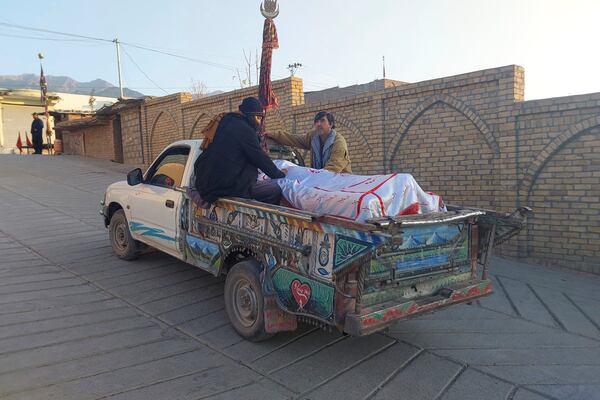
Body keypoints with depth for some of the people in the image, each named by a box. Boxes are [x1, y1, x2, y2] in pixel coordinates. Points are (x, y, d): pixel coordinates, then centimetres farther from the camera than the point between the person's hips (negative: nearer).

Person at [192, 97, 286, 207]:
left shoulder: (224, 121, 18)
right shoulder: (244, 129, -10)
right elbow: (260, 158, -6)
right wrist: (280, 175, 6)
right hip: (228, 185, -9)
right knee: (276, 190, -10)